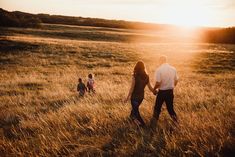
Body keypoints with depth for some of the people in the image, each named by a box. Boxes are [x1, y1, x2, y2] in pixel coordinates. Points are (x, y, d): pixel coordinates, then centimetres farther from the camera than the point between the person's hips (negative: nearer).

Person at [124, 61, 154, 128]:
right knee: (135, 107, 29)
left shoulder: (135, 76, -22)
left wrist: (127, 97, -11)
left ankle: (142, 124, 10)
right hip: (141, 96, 5)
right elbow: (150, 87, -3)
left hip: (135, 96, -5)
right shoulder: (146, 77, -8)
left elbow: (132, 88, -19)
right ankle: (132, 116, 50)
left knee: (136, 110, 10)